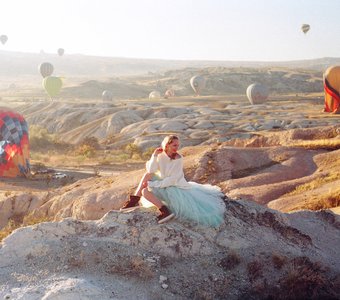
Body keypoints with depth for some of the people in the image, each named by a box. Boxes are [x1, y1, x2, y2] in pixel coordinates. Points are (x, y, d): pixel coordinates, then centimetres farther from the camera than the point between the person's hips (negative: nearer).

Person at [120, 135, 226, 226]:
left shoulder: (178, 159, -20)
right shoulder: (160, 155, -4)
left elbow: (173, 180, -23)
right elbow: (151, 171, -14)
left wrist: (153, 184, -23)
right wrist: (154, 156, -21)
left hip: (176, 186, -6)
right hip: (163, 183, 6)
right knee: (147, 175, -8)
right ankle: (134, 200, -7)